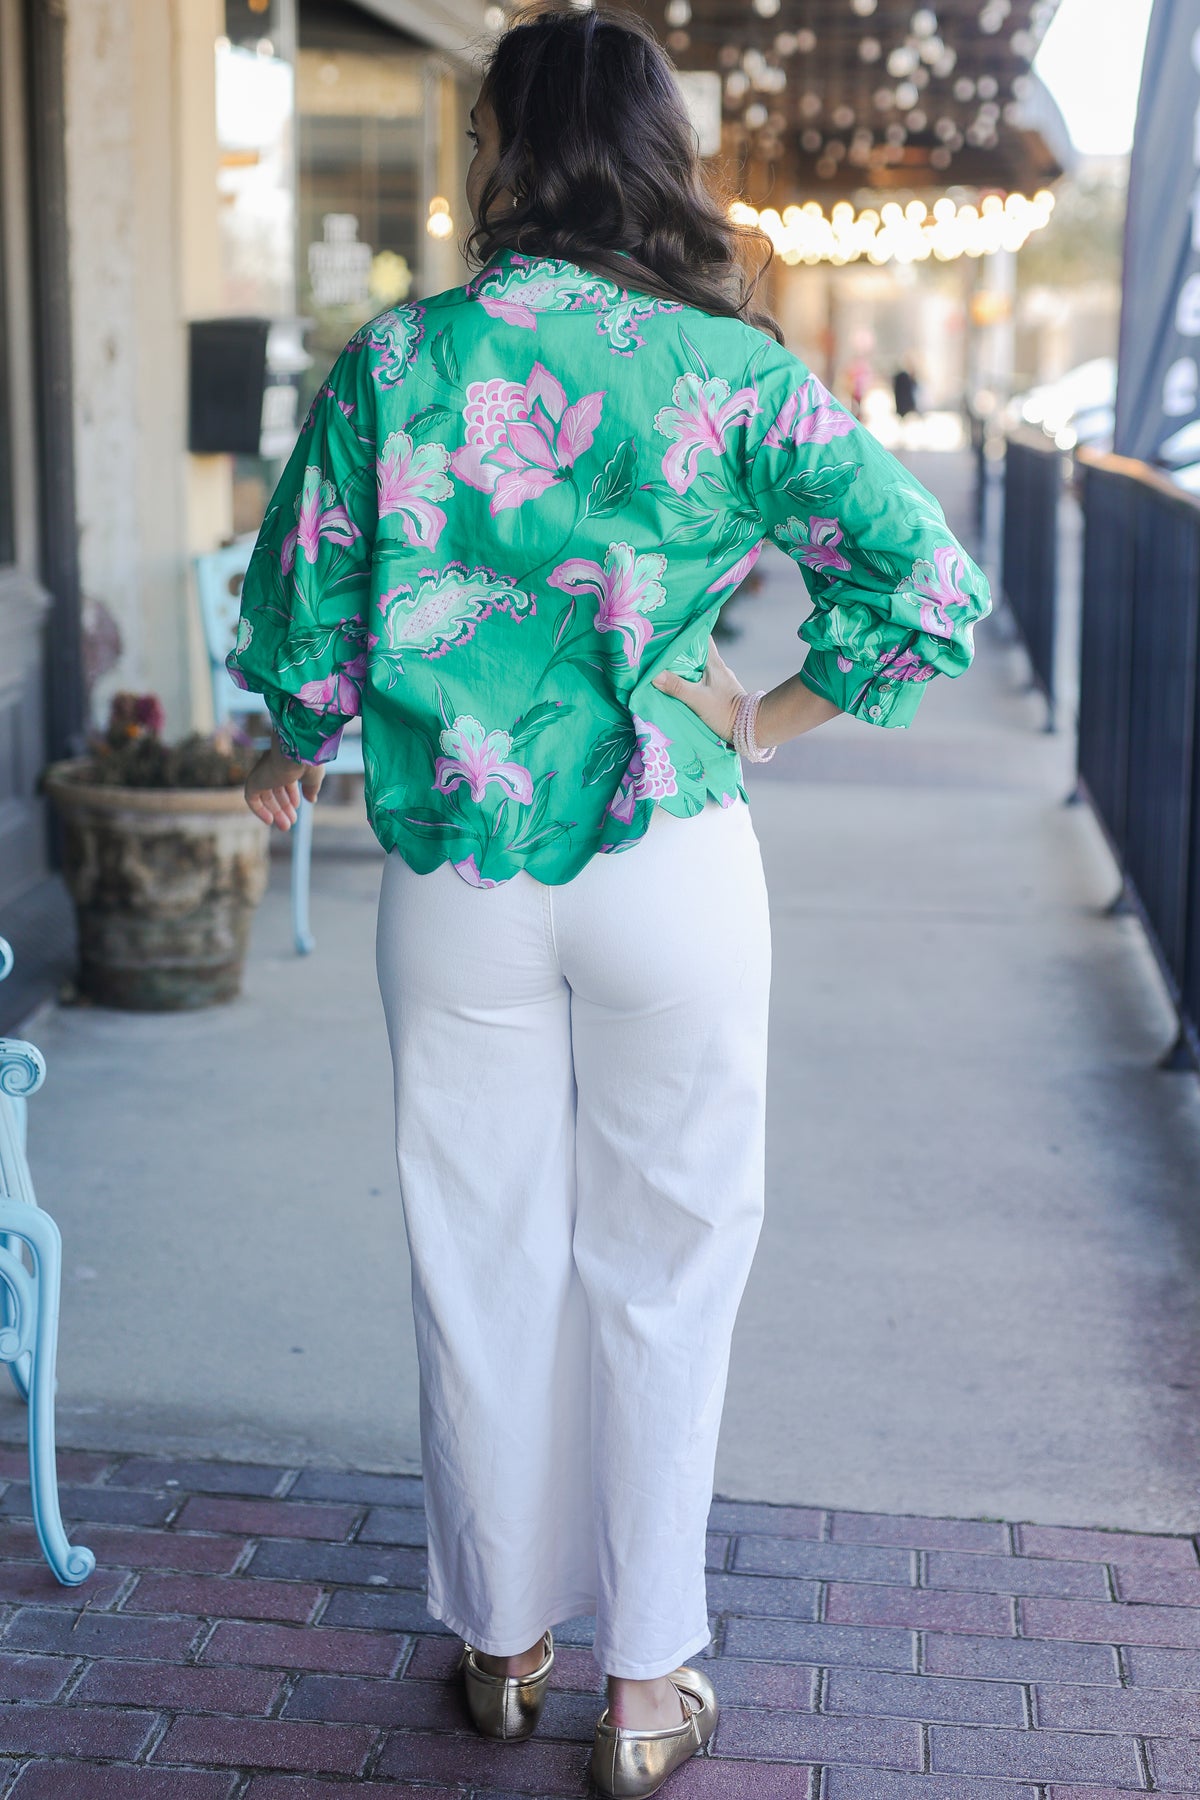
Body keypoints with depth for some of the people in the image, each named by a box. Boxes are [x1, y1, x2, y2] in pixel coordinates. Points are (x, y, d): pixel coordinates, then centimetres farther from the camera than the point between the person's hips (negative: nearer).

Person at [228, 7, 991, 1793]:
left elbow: (298, 617, -1)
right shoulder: (733, 374, -6)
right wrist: (767, 721, 1)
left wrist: (293, 756, 19)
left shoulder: (395, 359, -5)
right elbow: (934, 587, -12)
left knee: (483, 1260, 15)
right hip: (669, 874, -1)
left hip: (454, 881, 1)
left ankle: (502, 1641, 31)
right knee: (661, 1265, 11)